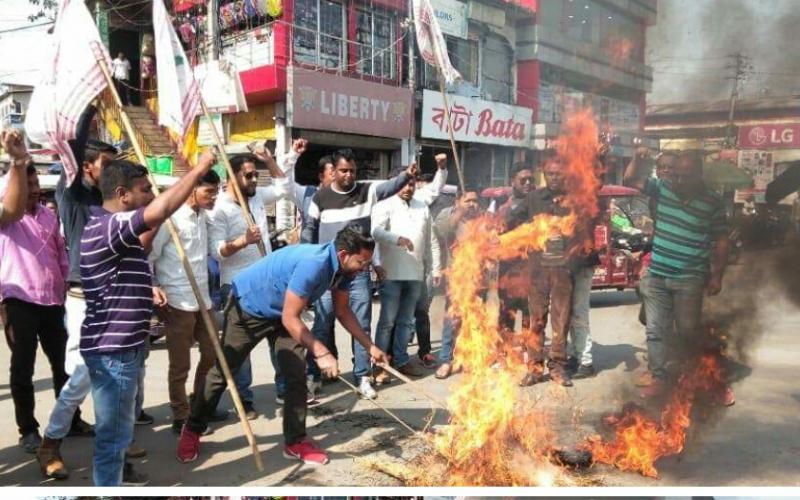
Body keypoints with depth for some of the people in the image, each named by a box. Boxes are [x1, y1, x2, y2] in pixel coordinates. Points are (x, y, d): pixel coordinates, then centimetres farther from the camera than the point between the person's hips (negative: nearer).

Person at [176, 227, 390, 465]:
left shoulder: (343, 268, -12)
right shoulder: (313, 264, -39)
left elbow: (343, 311, 1)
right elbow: (290, 319, -35)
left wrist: (370, 347, -5)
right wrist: (322, 353, -36)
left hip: (281, 312, 7)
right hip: (247, 305, -7)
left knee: (296, 375, -2)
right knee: (223, 372, 6)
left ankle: (296, 441, 10)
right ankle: (192, 431, 25)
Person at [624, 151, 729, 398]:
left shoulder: (712, 202, -6)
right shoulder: (663, 187, 1)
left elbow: (721, 241, -2)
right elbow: (630, 179, 4)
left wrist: (717, 276, -3)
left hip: (689, 278, -2)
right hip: (656, 275, 3)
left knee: (688, 330, 6)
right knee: (655, 330, 6)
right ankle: (658, 377, 16)